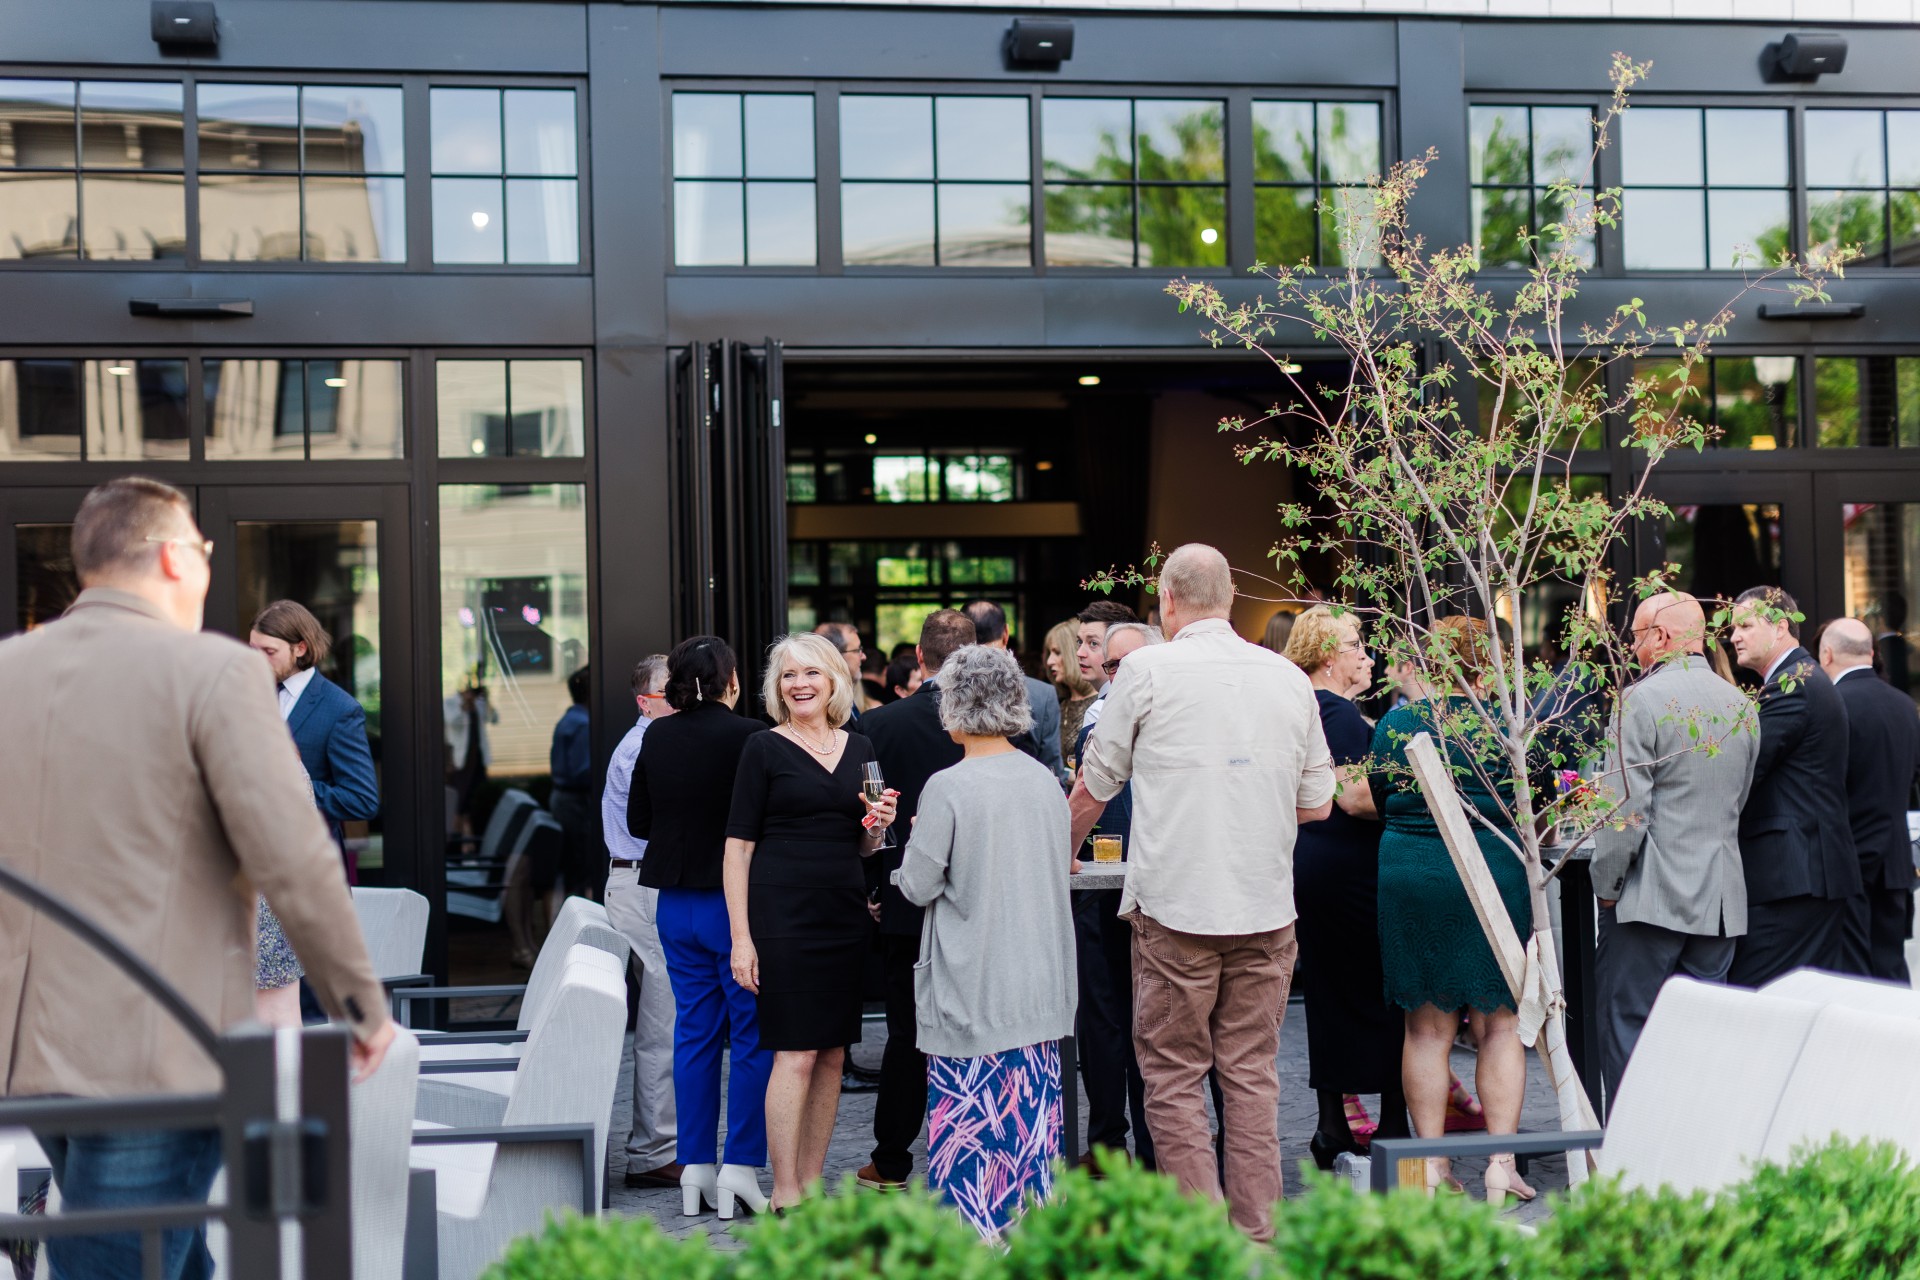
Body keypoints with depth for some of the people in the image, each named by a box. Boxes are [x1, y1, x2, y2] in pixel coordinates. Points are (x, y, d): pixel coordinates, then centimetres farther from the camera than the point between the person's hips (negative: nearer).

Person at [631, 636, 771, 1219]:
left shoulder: (656, 738, 3)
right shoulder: (748, 737, -14)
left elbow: (638, 822, 9)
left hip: (676, 903, 6)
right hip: (735, 902, -6)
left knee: (694, 1032, 12)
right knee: (754, 1035, 4)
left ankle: (694, 1170, 14)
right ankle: (738, 1165, 1)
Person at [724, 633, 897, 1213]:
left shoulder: (860, 750, 12)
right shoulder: (765, 750, -2)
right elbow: (738, 845, -4)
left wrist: (878, 826, -4)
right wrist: (741, 936, -11)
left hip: (845, 913, 5)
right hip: (783, 913, -5)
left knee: (833, 1055, 7)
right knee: (795, 1054, -7)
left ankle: (812, 1184, 16)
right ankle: (785, 1194, -1)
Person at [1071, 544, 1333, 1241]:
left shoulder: (1148, 669, -3)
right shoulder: (1289, 677, 7)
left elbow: (1094, 789, 6)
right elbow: (1317, 803, 13)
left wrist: (1062, 854, 25)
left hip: (1175, 906, -4)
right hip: (1266, 909, 4)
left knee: (1174, 1077, 4)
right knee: (1252, 1073, 11)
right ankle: (1257, 1232, 12)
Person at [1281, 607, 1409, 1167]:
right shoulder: (1342, 715, -14)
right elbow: (1353, 797, -21)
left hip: (1309, 864, 9)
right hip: (1350, 866, -9)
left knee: (1328, 992, 11)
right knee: (1383, 989, 1)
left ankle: (1331, 1125, 15)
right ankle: (1393, 1124, 4)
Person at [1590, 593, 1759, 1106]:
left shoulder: (1642, 700, -12)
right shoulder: (1742, 706, 10)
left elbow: (1624, 807, -15)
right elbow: (1740, 801, 15)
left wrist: (1605, 884, -5)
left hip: (1652, 894, -6)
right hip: (1720, 897, 7)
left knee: (1628, 1027, 1)